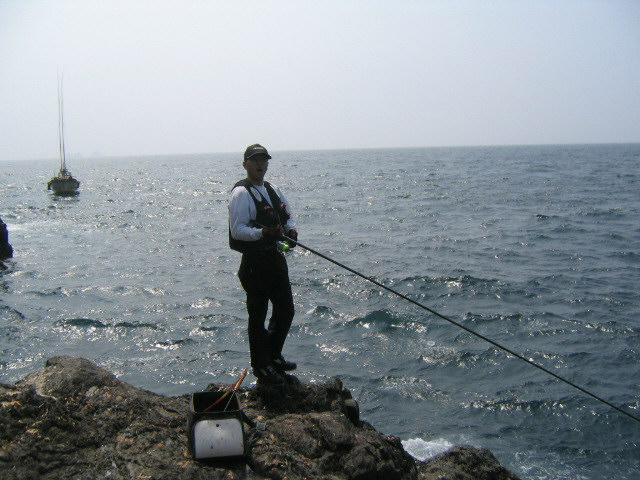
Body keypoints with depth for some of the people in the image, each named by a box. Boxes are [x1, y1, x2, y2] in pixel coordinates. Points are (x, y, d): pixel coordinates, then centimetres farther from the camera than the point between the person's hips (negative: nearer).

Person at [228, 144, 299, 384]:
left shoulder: (273, 190, 13)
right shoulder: (241, 193, -12)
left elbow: (288, 216, 20)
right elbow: (237, 230, -19)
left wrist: (291, 231, -2)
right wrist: (264, 233, -32)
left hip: (276, 257, 8)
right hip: (255, 262, -8)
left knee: (285, 310, 16)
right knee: (258, 315, 2)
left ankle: (274, 356, 34)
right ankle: (261, 367, 14)